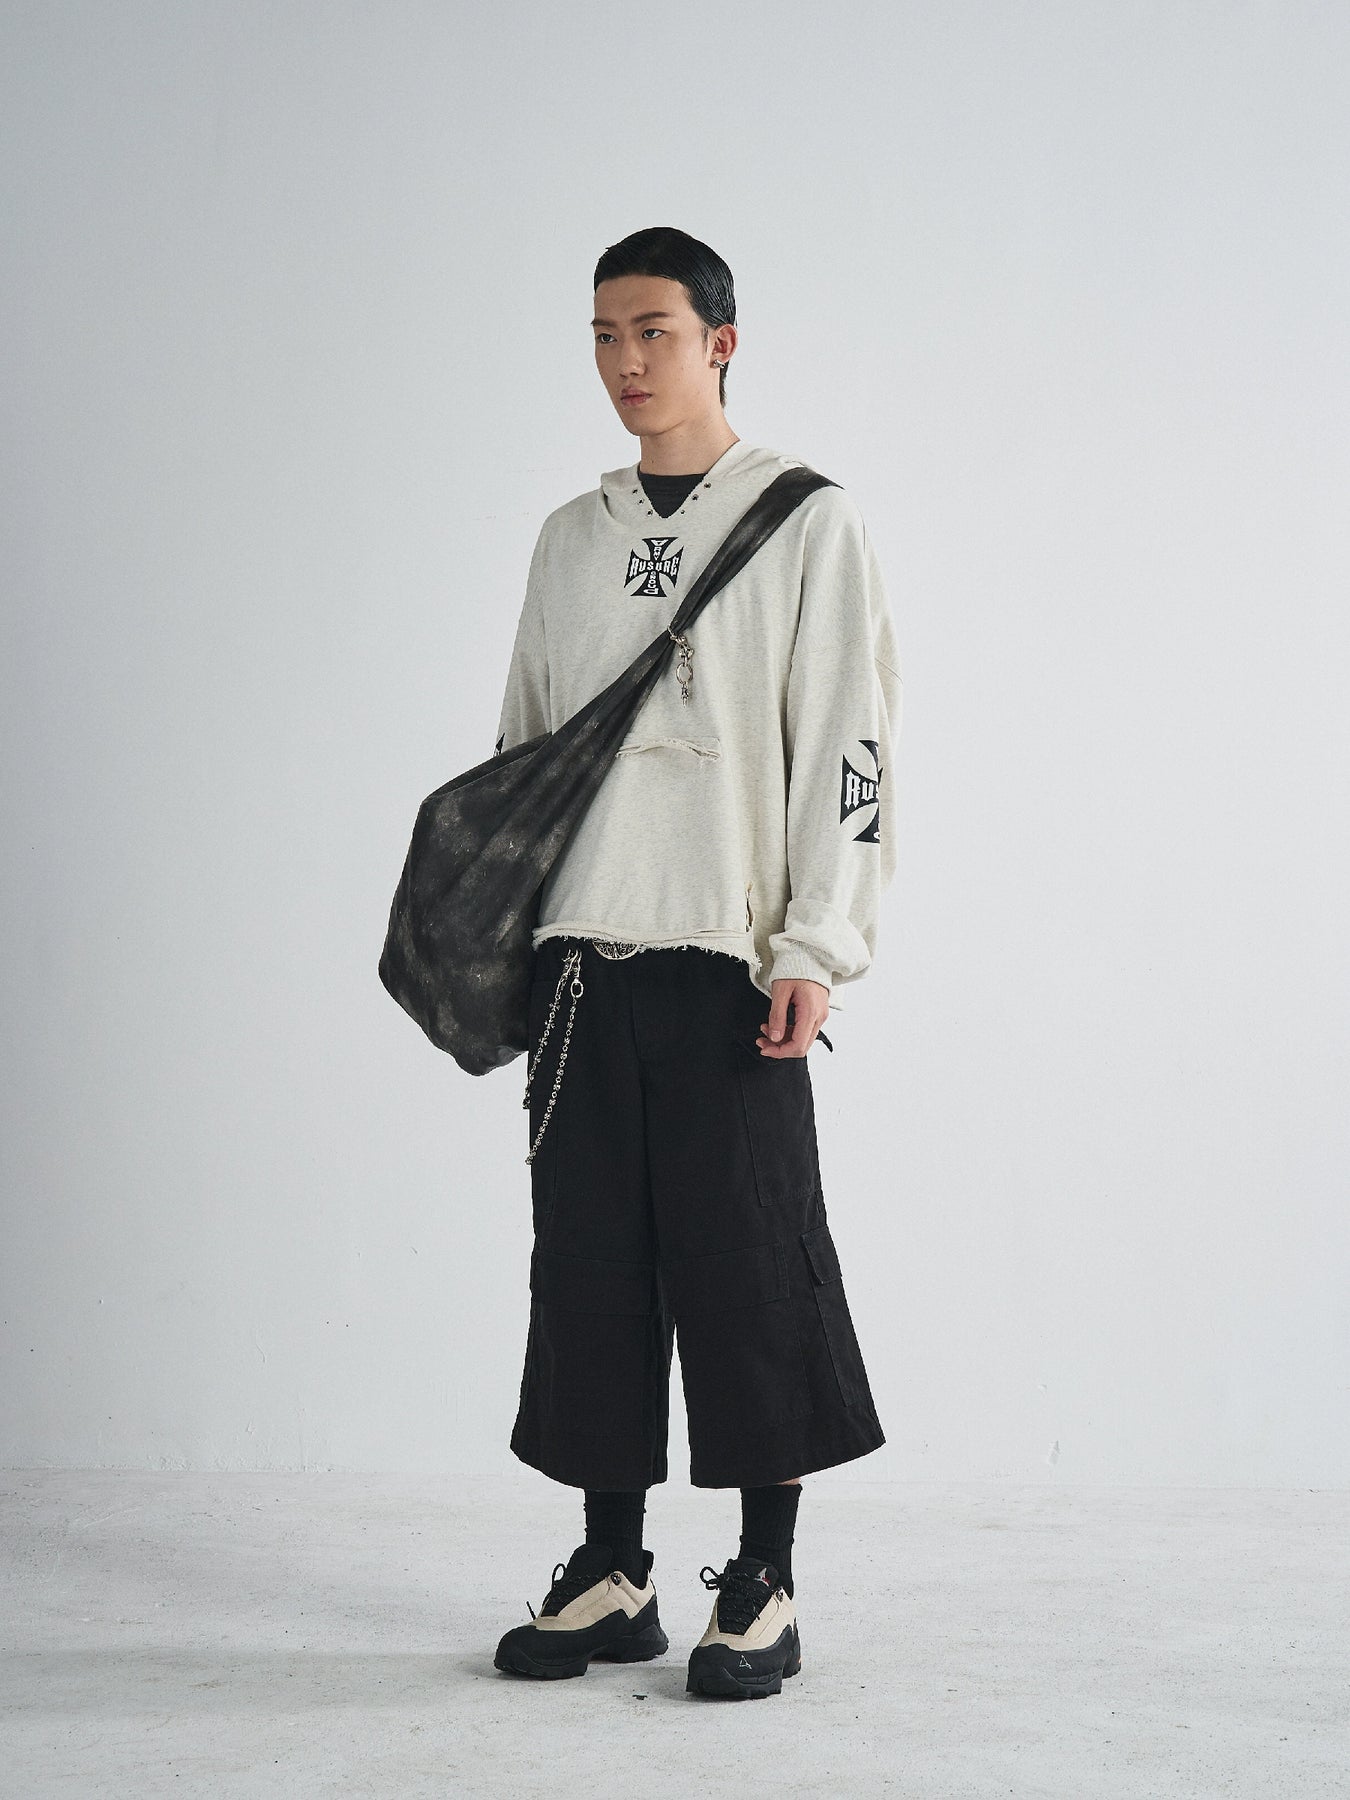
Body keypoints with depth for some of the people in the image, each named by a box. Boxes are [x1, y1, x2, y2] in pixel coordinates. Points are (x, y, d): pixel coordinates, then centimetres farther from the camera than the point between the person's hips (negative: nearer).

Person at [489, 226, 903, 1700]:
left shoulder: (810, 525, 2)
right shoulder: (569, 539, 16)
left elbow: (847, 746, -4)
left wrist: (815, 950, -11)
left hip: (731, 955, -5)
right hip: (582, 954, 5)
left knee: (749, 1262, -4)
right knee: (590, 1261, 5)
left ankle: (763, 1589, 6)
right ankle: (612, 1577, 15)